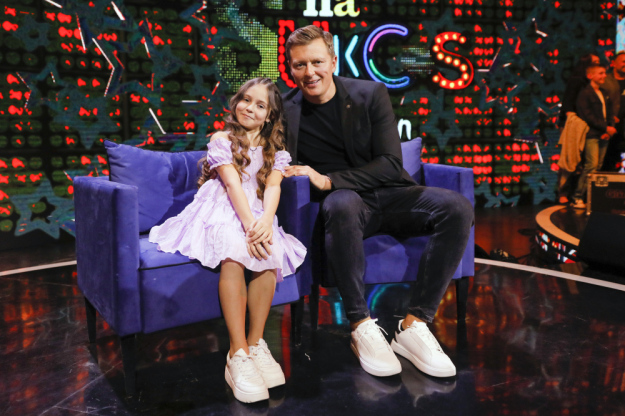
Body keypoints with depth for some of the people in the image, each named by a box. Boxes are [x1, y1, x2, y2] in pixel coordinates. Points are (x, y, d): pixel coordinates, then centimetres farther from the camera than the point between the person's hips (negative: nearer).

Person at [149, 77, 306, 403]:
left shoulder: (275, 150, 16)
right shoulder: (222, 140, 6)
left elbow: (273, 187, -3)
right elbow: (233, 184, -10)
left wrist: (265, 222, -25)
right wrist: (249, 225, -26)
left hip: (256, 214, 3)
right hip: (222, 211, -3)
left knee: (269, 252, -31)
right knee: (234, 252, -35)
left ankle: (255, 343, -21)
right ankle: (238, 353, -34)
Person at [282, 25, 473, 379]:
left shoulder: (372, 94, 2)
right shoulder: (285, 111, 4)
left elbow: (391, 164, -5)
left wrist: (327, 180, -16)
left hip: (387, 194, 3)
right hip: (343, 201, -2)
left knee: (458, 208, -24)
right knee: (343, 205, -40)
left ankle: (414, 325, -21)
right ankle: (362, 328, -28)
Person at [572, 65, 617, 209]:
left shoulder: (605, 94, 19)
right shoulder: (584, 93, -5)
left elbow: (609, 114, 21)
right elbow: (588, 116, -12)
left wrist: (610, 129, 3)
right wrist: (606, 128, -12)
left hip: (604, 136, 7)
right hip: (591, 135, -7)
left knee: (599, 167, 4)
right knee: (592, 166, -15)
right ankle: (577, 197, -10)